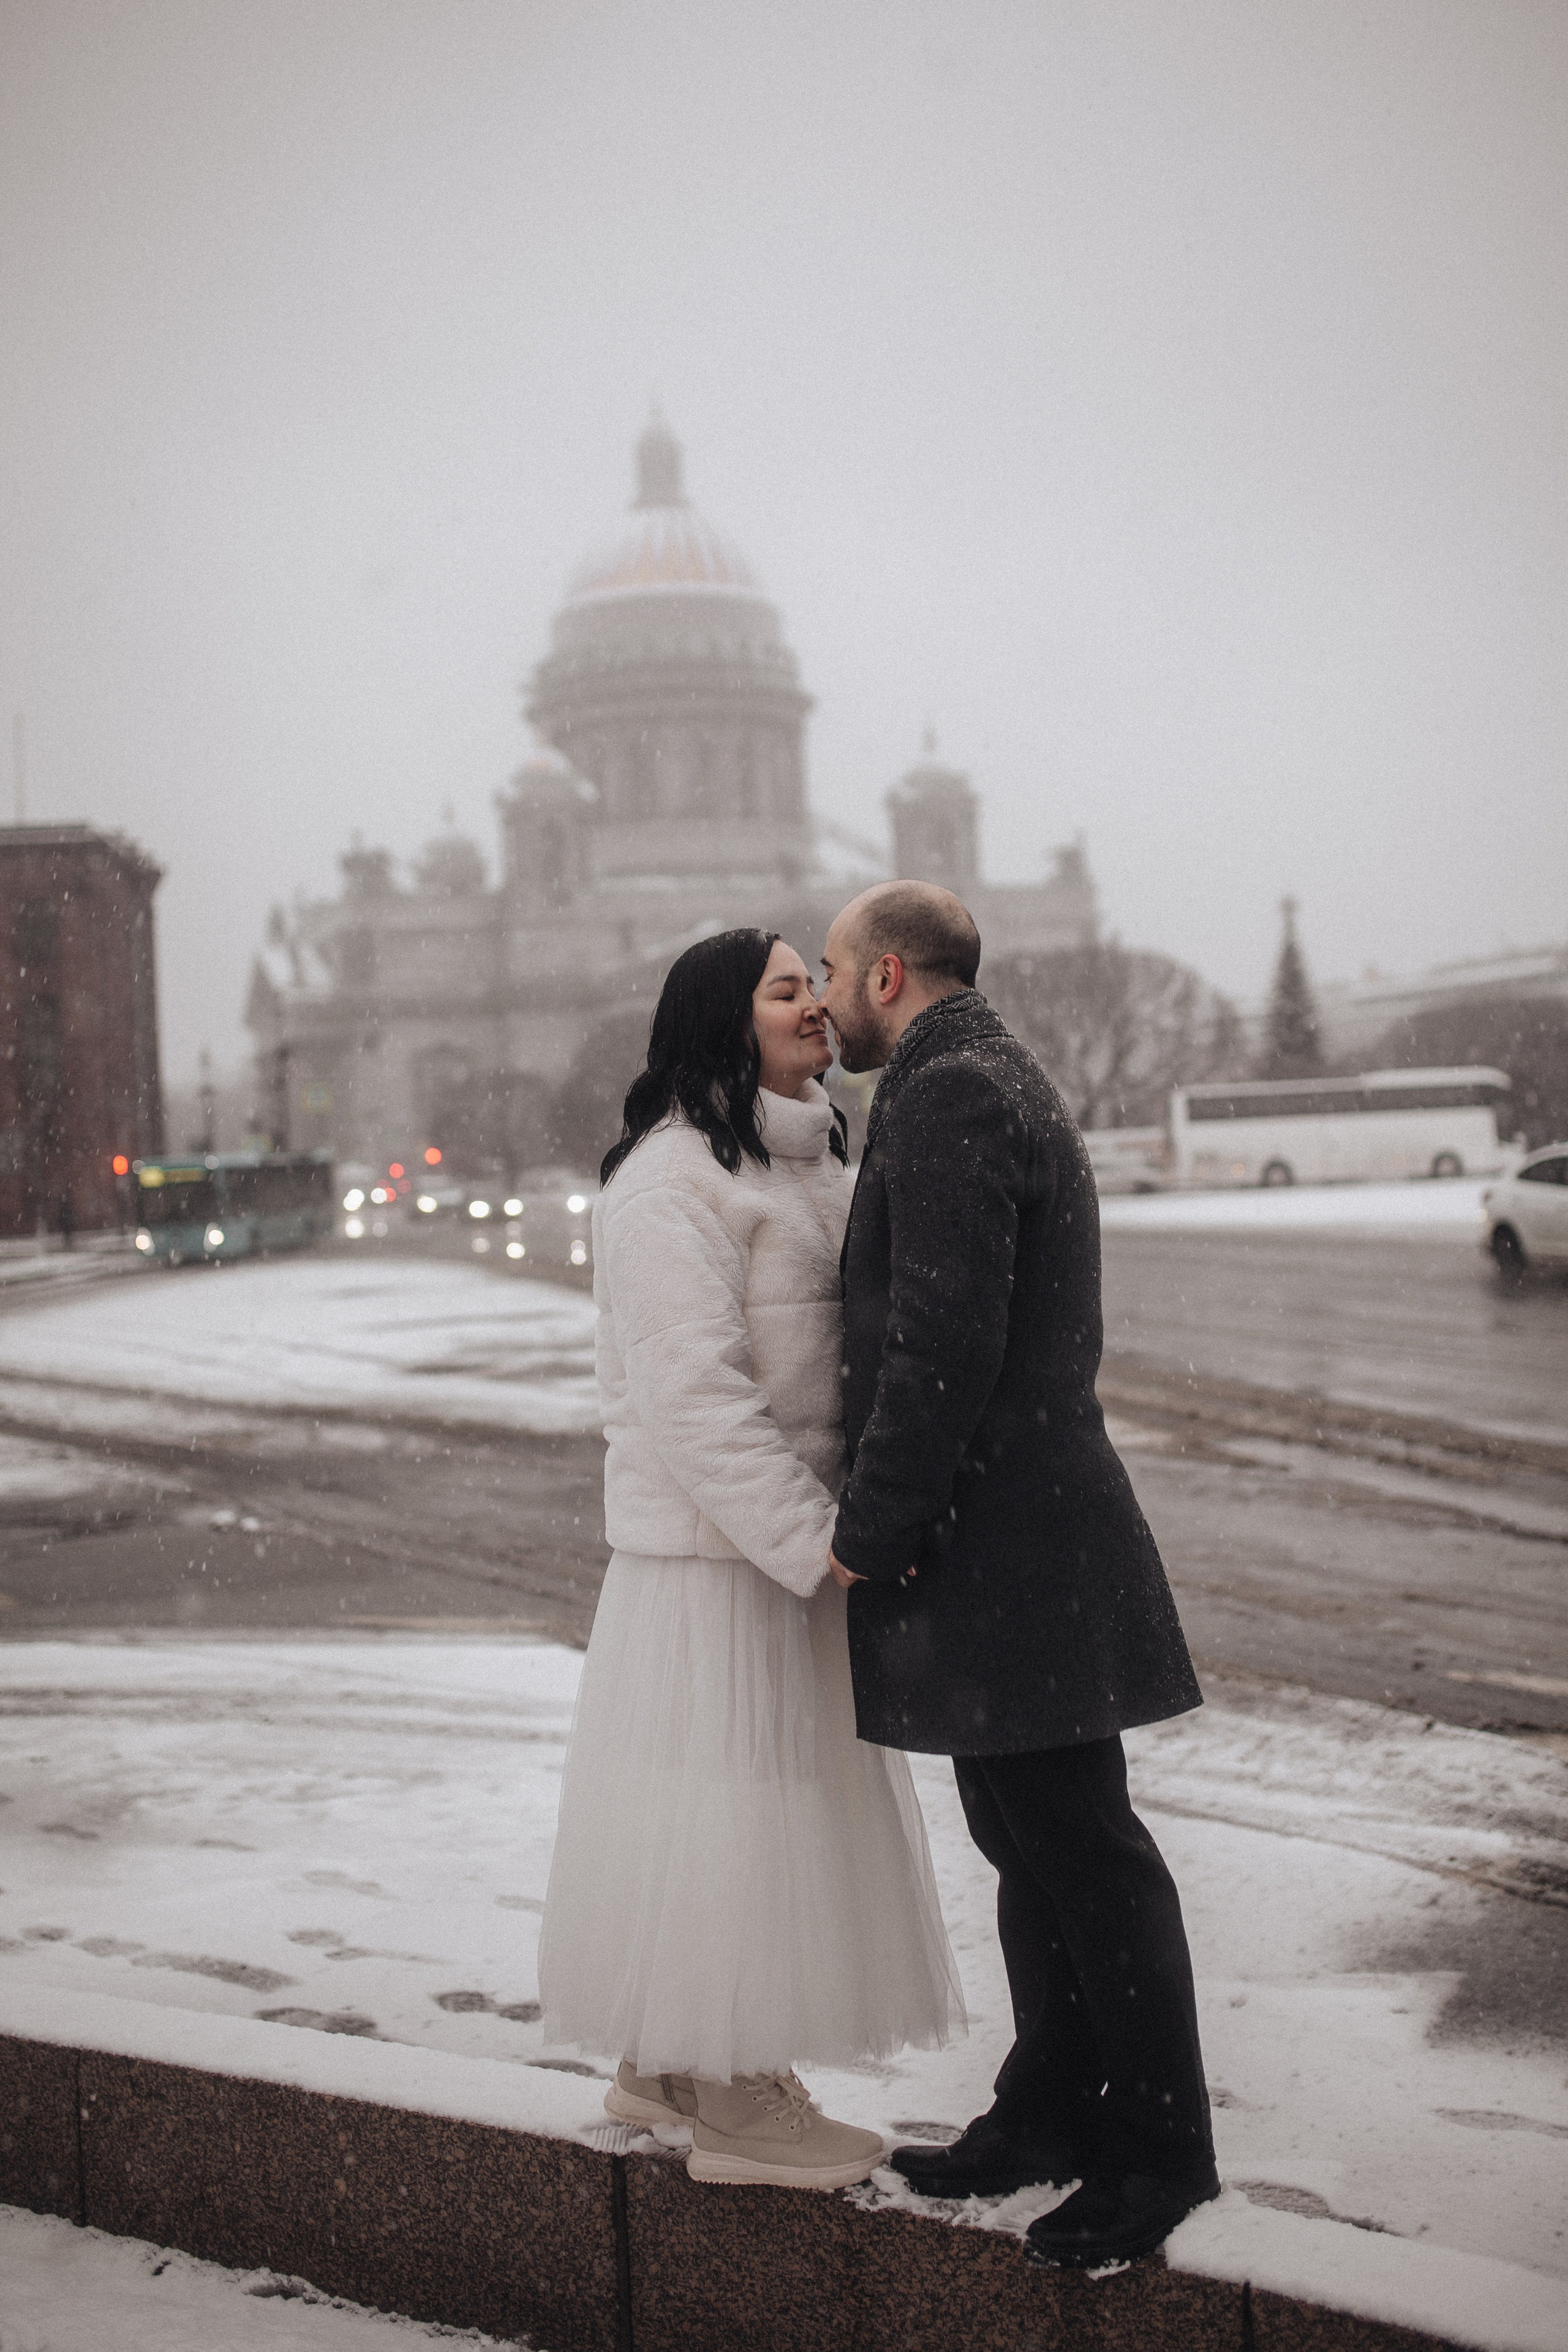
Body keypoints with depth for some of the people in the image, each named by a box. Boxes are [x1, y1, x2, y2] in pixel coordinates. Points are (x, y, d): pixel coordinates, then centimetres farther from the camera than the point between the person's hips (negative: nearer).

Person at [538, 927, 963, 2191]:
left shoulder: (808, 1163, 16)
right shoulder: (672, 1182, -16)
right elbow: (694, 1391, -22)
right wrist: (816, 1541, -24)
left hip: (803, 1534, 10)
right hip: (716, 1548, -10)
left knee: (779, 1793, 15)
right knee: (723, 1801, -2)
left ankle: (665, 2064, 29)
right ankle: (729, 2106, 11)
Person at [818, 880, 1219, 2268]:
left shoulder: (948, 1099, -15)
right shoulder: (998, 1080, 19)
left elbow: (944, 1347, -23)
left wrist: (867, 1530, -15)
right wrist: (885, 1518, 20)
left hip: (1006, 1542, -11)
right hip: (1004, 1542, 11)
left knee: (1079, 1843, -3)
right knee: (1025, 1834, 16)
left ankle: (1162, 2150, 6)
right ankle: (1054, 2111, 27)